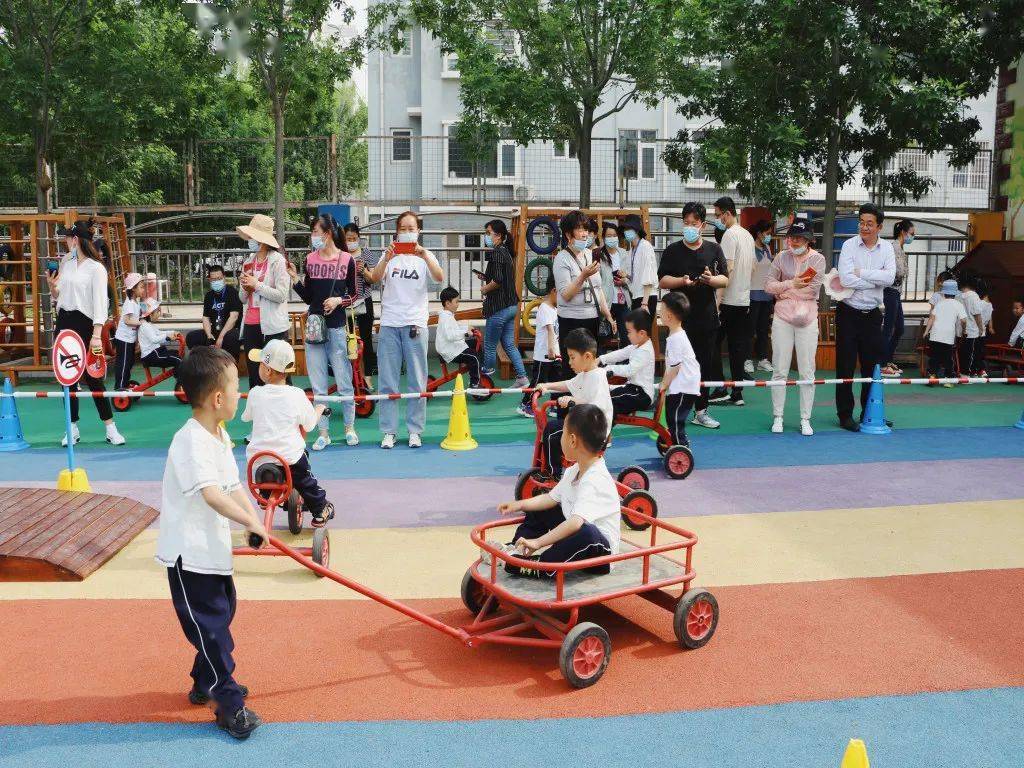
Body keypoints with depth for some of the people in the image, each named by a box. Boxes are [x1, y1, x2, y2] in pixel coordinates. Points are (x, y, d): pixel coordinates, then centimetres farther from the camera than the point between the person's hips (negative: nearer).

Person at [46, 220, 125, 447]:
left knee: (91, 377, -7)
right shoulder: (66, 261, 12)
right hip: (63, 323, 7)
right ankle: (73, 429, 14)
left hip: (84, 325, -7)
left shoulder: (96, 268, -9)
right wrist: (51, 283, 0)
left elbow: (100, 303, -17)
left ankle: (110, 429, 0)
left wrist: (97, 335, -26)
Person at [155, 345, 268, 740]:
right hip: (189, 555, -10)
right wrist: (251, 521, -33)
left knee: (221, 615, 22)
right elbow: (212, 495, -35)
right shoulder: (192, 442, -25)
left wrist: (254, 517, -11)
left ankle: (205, 684, 40)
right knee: (210, 627, -2)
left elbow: (234, 486, 4)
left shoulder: (221, 437, 7)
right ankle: (231, 705, 7)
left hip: (213, 550, 10)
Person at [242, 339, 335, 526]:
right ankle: (320, 511, 32)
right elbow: (309, 425, 1)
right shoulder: (297, 395, -10)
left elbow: (246, 417, 13)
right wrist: (319, 409, 21)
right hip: (290, 457, -1)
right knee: (306, 482, 22)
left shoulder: (255, 394, -7)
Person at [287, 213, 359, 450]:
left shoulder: (346, 260, -2)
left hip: (337, 326, -3)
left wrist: (339, 300, -15)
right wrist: (295, 278, -5)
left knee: (343, 381, 3)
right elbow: (308, 297, 9)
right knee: (318, 384, 5)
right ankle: (323, 432, 13)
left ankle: (349, 427, 18)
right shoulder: (310, 260, 6)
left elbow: (353, 295, 4)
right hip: (314, 325, 3)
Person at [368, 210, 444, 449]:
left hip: (415, 324, 0)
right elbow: (375, 278, -10)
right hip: (389, 324, 1)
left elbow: (439, 277, -13)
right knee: (388, 382, 2)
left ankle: (415, 431, 12)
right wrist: (387, 257, -27)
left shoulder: (424, 256, 6)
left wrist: (425, 256, -28)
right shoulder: (390, 255, 8)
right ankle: (389, 431, 9)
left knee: (417, 382, 3)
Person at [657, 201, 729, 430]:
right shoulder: (673, 250, 5)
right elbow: (662, 281, 0)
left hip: (707, 317, 2)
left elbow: (725, 280, 6)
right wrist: (682, 281, -17)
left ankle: (701, 411, 17)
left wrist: (711, 279, -15)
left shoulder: (714, 249, 9)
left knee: (705, 364, 7)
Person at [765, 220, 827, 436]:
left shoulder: (817, 259, -1)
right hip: (782, 317, 1)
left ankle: (805, 419, 9)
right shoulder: (782, 257, 5)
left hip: (807, 319, -1)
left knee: (807, 372, 1)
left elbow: (813, 289, -10)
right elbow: (768, 285, 0)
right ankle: (778, 417, 11)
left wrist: (782, 291, -6)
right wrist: (792, 284, -14)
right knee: (780, 370, 3)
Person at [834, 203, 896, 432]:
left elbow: (890, 277, -11)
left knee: (872, 365, 10)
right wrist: (877, 280, -12)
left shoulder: (886, 248, 4)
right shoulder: (849, 245, -6)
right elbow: (846, 279, -19)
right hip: (849, 312, -3)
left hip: (872, 314, 3)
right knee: (845, 366, 1)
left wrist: (861, 272, -15)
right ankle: (845, 415, 9)